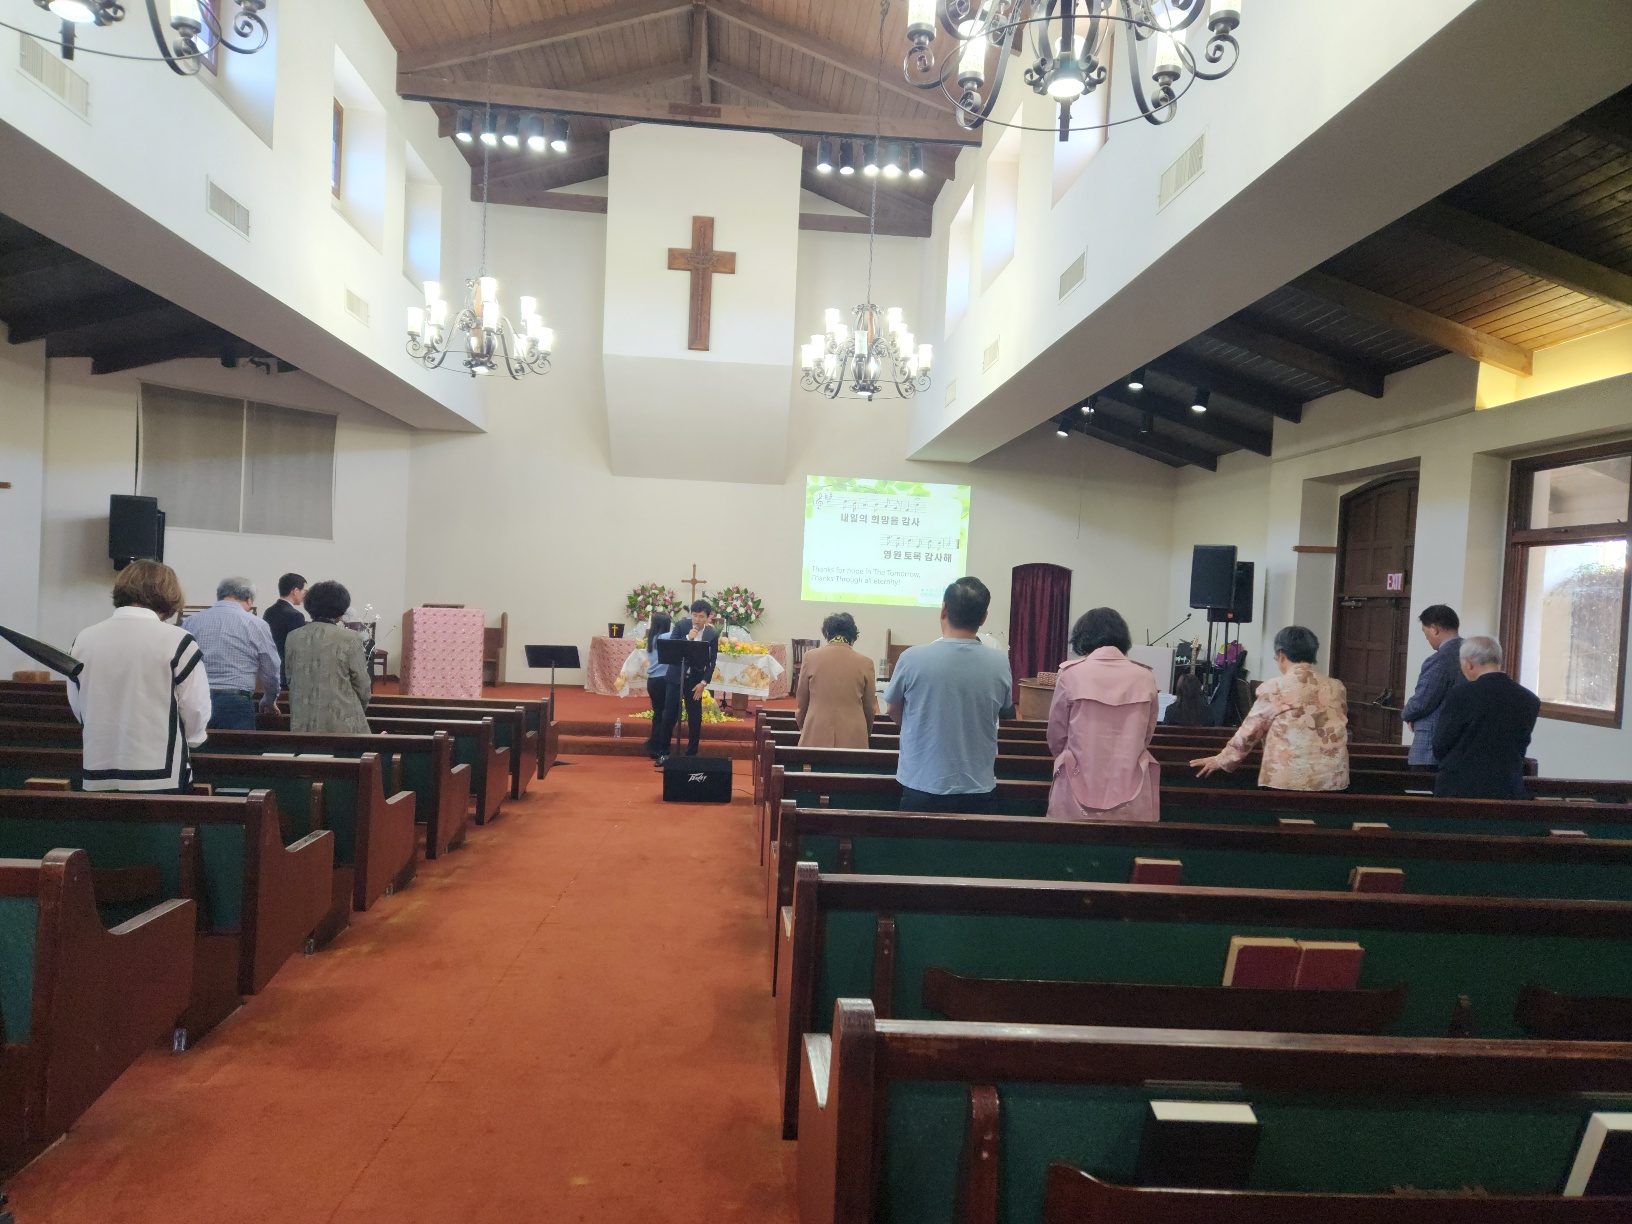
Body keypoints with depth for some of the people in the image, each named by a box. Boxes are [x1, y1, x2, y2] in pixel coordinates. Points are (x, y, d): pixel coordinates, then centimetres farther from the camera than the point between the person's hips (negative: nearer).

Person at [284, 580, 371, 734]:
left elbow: (290, 679, 13)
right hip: (342, 721, -4)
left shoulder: (293, 637, 3)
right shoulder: (350, 639, -11)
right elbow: (362, 683, -4)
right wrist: (362, 707, 15)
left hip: (303, 722, 4)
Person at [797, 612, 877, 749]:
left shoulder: (811, 657, 0)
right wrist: (866, 735, 27)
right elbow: (869, 708, 9)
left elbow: (802, 702, 9)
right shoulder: (865, 663, 0)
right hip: (852, 738, 0)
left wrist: (803, 730, 26)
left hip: (816, 736, 0)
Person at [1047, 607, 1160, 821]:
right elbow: (1146, 736, 14)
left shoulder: (1071, 674, -6)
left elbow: (1056, 736, 4)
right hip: (1130, 793, 2)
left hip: (1079, 791, -2)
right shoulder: (1145, 678, 0)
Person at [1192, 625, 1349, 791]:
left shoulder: (1274, 689, -6)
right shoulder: (1337, 688, 6)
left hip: (1287, 779, -4)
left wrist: (1222, 760, 15)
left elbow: (1250, 729, 1)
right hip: (1332, 779, 4)